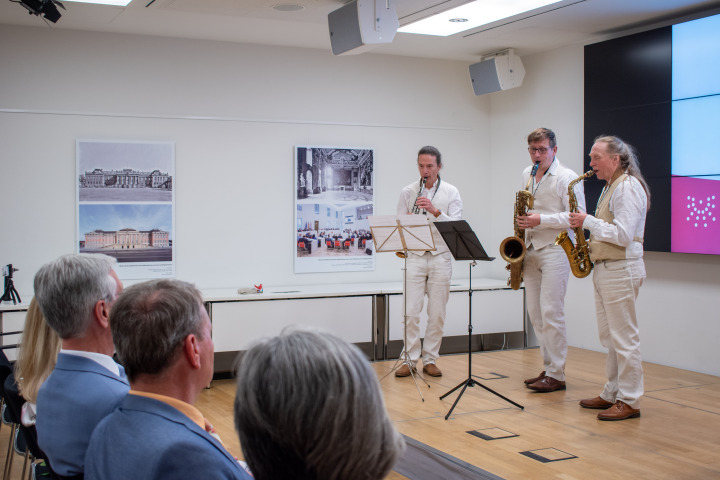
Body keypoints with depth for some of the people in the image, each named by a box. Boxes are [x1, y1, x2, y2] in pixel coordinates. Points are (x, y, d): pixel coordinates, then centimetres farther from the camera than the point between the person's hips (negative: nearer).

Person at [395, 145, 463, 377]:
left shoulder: (451, 192, 3)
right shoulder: (408, 192, 6)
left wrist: (436, 211, -23)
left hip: (440, 257, 0)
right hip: (415, 256, 0)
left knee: (437, 314, 2)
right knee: (411, 312, -4)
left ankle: (430, 360, 12)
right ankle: (410, 359, 4)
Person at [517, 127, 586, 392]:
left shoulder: (567, 178, -9)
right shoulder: (527, 174, 14)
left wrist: (541, 220, -21)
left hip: (555, 250, -7)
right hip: (531, 250, 8)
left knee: (551, 312, -10)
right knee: (535, 312, 9)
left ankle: (556, 376, -4)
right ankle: (548, 367, 18)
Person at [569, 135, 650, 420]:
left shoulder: (628, 187, -14)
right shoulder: (611, 187, 17)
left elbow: (623, 235, -21)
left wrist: (589, 222, -13)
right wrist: (588, 227, 6)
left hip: (621, 270, -10)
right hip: (605, 269, 10)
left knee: (624, 338, -5)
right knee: (610, 338, 14)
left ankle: (629, 402, 2)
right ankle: (612, 394, 22)